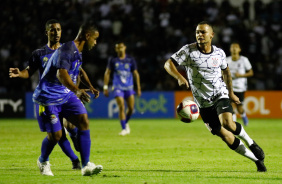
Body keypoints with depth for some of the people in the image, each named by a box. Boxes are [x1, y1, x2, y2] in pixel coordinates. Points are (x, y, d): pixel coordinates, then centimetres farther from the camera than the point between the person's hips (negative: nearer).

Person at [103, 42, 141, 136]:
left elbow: (136, 74, 8)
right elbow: (107, 73, 6)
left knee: (131, 108, -2)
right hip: (118, 88, -2)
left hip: (129, 87, 2)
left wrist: (138, 88, 5)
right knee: (121, 107, -15)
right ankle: (124, 128, -12)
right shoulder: (113, 60, 2)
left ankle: (126, 123, 27)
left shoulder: (130, 60, 4)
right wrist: (105, 87, 0)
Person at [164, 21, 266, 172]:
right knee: (224, 135, -3)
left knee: (227, 123, -29)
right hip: (203, 102, 0)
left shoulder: (219, 53, -2)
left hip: (220, 95, 0)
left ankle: (250, 142, -1)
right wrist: (179, 77, -35)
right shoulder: (188, 51, -10)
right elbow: (168, 64, -16)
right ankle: (257, 160, 10)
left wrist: (231, 92, 23)